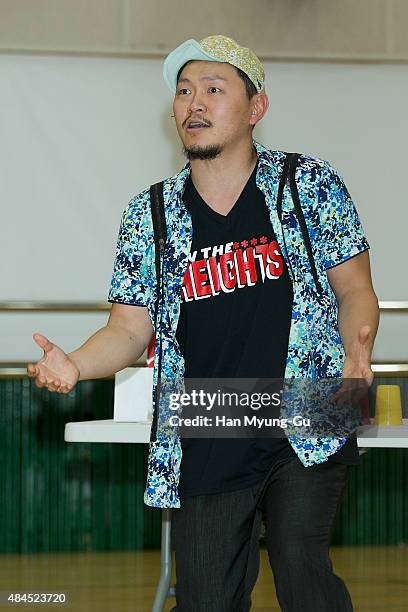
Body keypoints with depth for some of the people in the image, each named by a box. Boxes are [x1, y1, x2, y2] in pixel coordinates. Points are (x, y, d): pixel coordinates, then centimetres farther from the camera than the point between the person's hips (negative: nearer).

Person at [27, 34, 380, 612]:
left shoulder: (310, 185, 3)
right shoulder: (150, 214, 7)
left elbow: (353, 289, 8)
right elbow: (130, 328, 8)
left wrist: (357, 351, -14)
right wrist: (75, 364, -13)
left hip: (308, 432, -2)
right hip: (204, 449, 2)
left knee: (299, 563, -21)